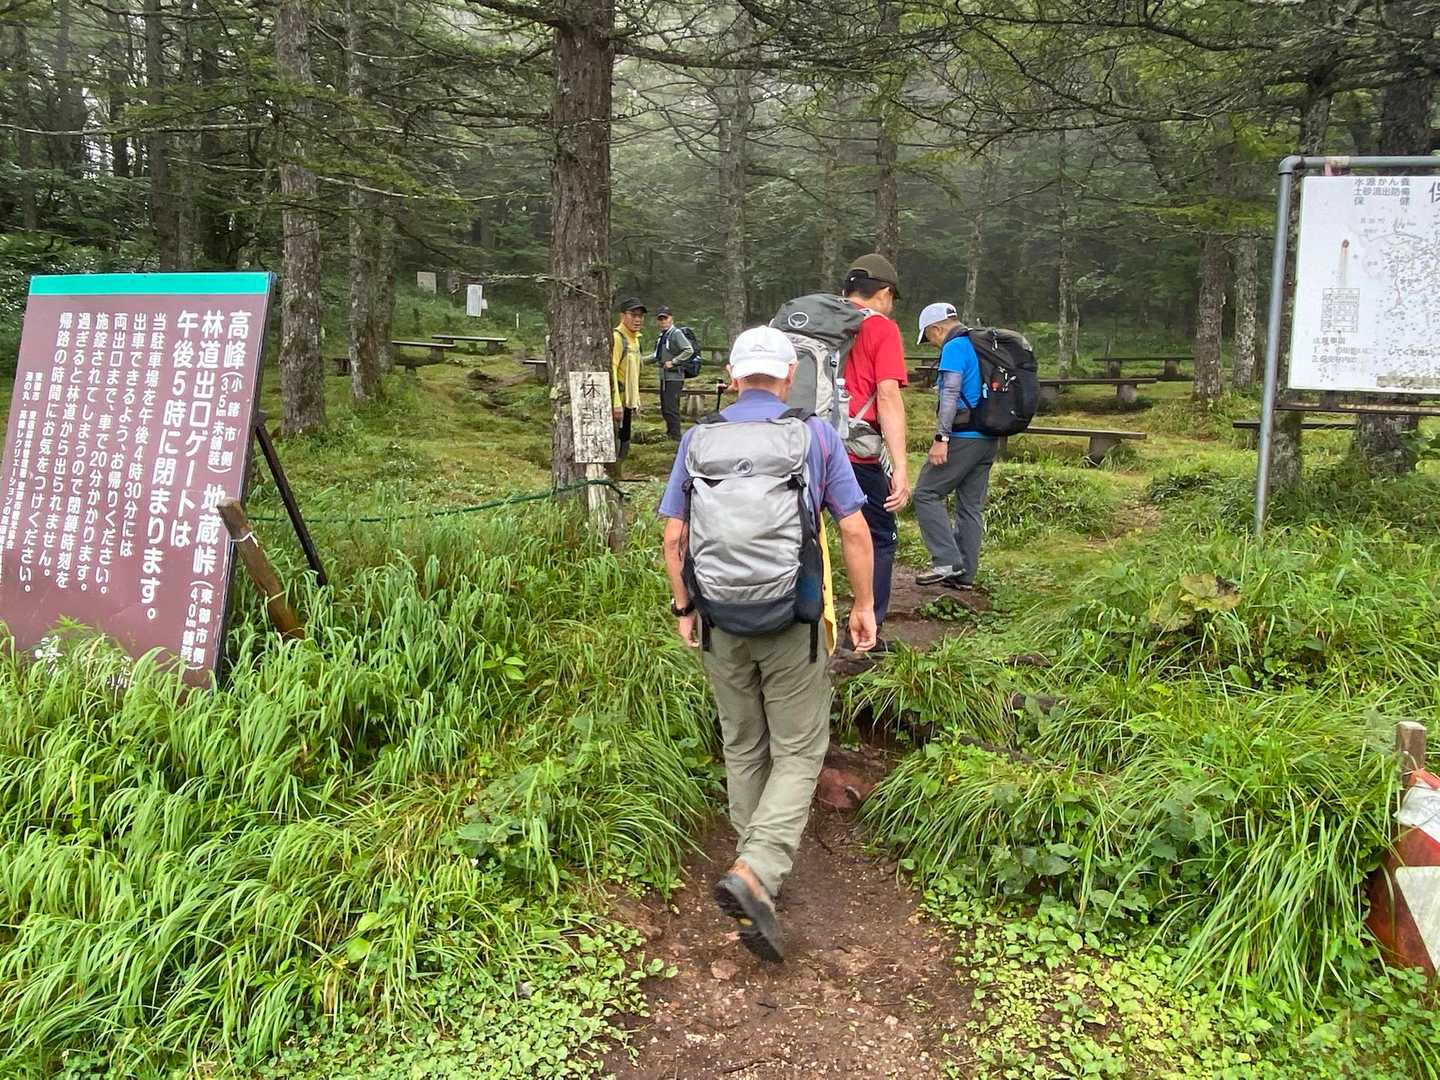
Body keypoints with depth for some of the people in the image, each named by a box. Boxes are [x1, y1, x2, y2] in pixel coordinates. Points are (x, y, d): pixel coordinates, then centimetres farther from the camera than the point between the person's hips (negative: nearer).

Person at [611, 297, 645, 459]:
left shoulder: (635, 338, 14)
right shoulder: (616, 337, -15)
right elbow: (610, 371, -22)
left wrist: (635, 402, 19)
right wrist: (616, 403, -26)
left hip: (627, 402, 9)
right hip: (616, 403, -9)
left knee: (624, 446, 15)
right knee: (613, 445, -9)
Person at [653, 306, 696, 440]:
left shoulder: (676, 333, -13)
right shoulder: (662, 335, 14)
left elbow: (689, 350, -22)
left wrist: (673, 362, -19)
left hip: (674, 377, -9)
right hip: (664, 377, 9)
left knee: (671, 408, -11)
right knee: (664, 408, 16)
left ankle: (675, 436, -5)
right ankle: (669, 432, 27)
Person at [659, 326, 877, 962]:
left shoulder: (697, 440, 0)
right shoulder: (815, 436, -6)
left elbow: (674, 536, 2)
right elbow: (854, 529, -6)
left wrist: (682, 607, 14)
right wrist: (864, 605, 5)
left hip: (721, 625, 3)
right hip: (793, 625, -3)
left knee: (742, 749, 20)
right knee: (798, 753, 8)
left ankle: (757, 865, 32)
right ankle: (755, 873, -9)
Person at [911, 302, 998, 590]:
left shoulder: (954, 348, -9)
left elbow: (950, 394, -18)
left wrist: (941, 437, -20)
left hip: (963, 437, -9)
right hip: (988, 439, 9)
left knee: (926, 494, -4)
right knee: (971, 505, 10)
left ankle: (948, 562, -10)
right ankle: (965, 573, 13)